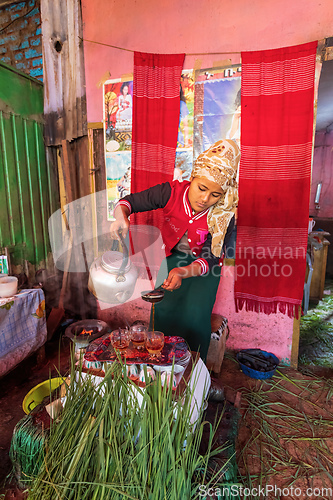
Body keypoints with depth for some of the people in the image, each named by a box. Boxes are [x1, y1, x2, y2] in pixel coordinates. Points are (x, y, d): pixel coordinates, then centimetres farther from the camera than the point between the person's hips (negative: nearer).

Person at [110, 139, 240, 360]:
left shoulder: (223, 216, -24)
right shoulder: (171, 192, -22)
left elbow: (210, 259, -24)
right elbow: (130, 201, -15)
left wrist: (183, 273, -42)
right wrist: (122, 216, -38)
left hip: (204, 265, -1)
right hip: (174, 257, 2)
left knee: (195, 315, -14)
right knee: (164, 309, -10)